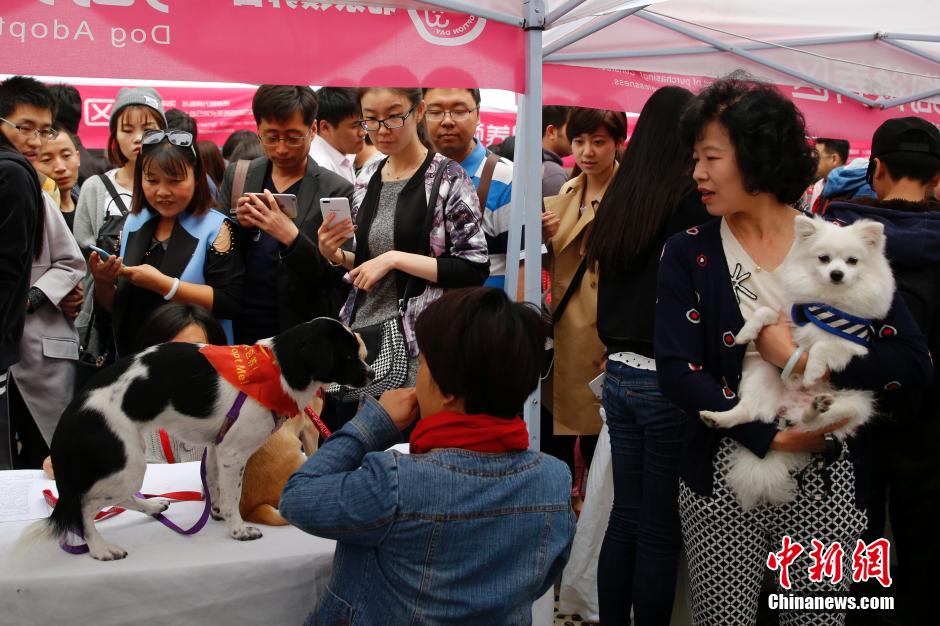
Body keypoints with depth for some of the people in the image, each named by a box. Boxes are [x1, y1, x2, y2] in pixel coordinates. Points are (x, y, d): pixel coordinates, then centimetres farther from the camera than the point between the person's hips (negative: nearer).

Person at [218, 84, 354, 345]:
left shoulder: (336, 191, -7)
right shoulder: (236, 176, 4)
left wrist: (291, 238, -26)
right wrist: (237, 224, -13)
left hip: (301, 336, -3)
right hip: (237, 330, 3)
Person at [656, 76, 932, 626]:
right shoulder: (689, 254, 0)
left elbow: (914, 362, -5)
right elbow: (678, 373, -10)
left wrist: (806, 362, -16)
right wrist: (771, 437, -18)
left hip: (826, 484, 0)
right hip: (724, 485, 0)